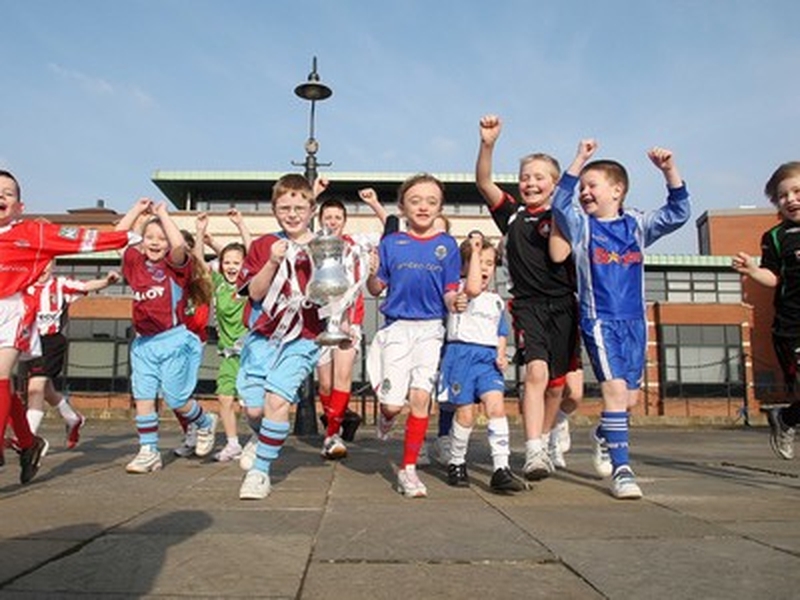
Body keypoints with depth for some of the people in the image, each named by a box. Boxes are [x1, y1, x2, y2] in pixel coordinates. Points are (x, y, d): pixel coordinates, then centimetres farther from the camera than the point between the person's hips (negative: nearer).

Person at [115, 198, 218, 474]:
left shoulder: (176, 265, -5)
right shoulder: (135, 262, 8)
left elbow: (179, 245, -25)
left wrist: (163, 213, -14)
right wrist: (138, 209, 6)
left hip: (173, 340, -5)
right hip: (143, 342, 5)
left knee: (176, 400, 3)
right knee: (142, 397, 2)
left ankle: (206, 423, 31)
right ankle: (149, 451, 12)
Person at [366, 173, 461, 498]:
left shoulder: (447, 245, 5)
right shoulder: (391, 243, 4)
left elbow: (450, 292, 5)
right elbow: (376, 289, 5)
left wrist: (455, 304, -17)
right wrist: (372, 274, -16)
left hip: (431, 328, 0)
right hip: (396, 328, 0)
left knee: (420, 396, -7)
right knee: (394, 402, -5)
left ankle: (408, 469, 9)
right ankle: (385, 413, 34)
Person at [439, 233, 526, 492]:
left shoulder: (497, 300, 19)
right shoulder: (458, 290, -1)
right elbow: (473, 288, -24)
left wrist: (501, 355, 4)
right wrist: (475, 250, -17)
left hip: (489, 357, 5)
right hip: (462, 354, -4)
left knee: (497, 406, -14)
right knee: (465, 415, 0)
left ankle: (501, 469, -13)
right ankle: (456, 464, 22)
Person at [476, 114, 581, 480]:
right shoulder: (512, 214, 7)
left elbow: (564, 257, 0)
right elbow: (483, 183, -7)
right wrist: (488, 143, -19)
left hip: (563, 305, 2)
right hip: (528, 304, -2)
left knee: (556, 383, 8)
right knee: (537, 371, -21)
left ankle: (544, 443, 29)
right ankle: (533, 453, -24)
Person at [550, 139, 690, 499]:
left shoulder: (637, 225, 10)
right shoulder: (580, 225, 2)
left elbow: (678, 213, 3)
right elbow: (560, 203, -15)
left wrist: (670, 171, -9)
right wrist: (580, 159, -19)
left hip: (635, 321, 4)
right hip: (599, 321, -4)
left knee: (630, 395, 10)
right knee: (615, 388, -16)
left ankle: (604, 435, 39)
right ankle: (621, 469, -8)